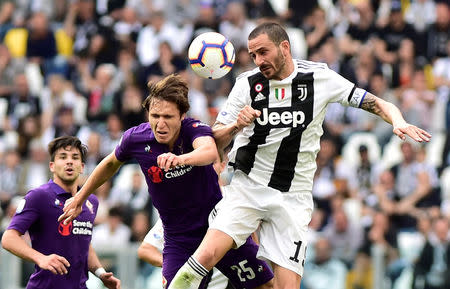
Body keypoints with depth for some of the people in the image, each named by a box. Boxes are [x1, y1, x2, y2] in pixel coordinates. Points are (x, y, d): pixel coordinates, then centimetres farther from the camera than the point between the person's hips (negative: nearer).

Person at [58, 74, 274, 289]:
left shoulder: (194, 129, -20)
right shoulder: (135, 138, -11)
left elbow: (210, 152, -45)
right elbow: (111, 164, 12)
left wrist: (181, 158, -66)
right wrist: (79, 198, 21)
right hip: (178, 237, 1)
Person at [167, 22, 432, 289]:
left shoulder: (320, 77, -2)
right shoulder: (248, 84, 0)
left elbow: (377, 104, 2)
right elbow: (214, 142, 3)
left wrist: (399, 122, -19)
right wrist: (236, 126, -19)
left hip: (293, 198, 0)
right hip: (247, 185, 0)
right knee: (207, 255, -22)